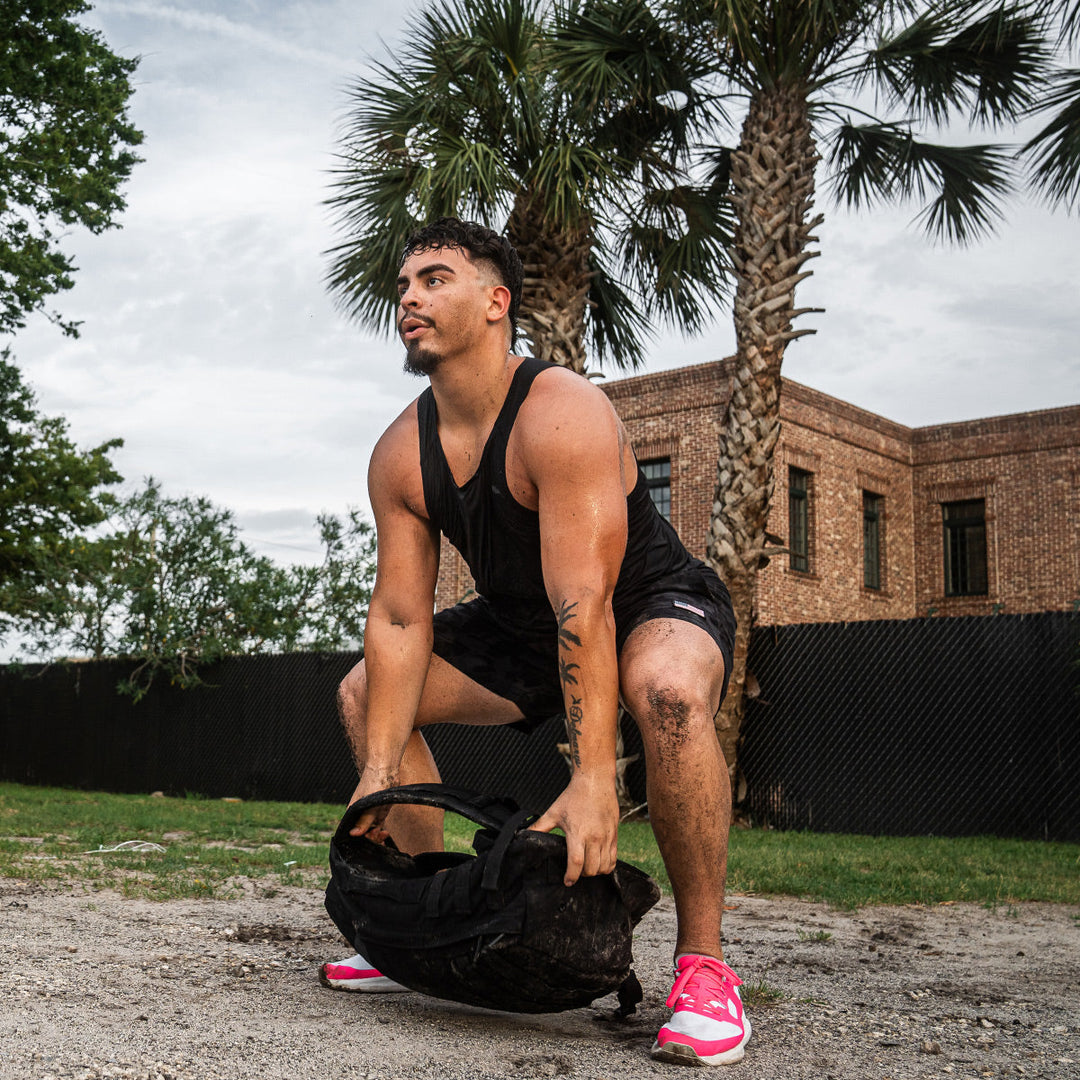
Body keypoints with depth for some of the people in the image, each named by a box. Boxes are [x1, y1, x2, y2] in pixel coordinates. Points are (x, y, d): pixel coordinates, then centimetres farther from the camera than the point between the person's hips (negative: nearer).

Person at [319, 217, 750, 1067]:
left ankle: (703, 961, -23)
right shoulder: (400, 456, -9)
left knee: (668, 689, -41)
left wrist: (593, 783, -41)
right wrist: (379, 773, -17)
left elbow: (584, 605, -37)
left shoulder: (563, 414, -30)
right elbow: (399, 619, -9)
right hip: (524, 627, 7)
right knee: (366, 693, 3)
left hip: (657, 603, -7)